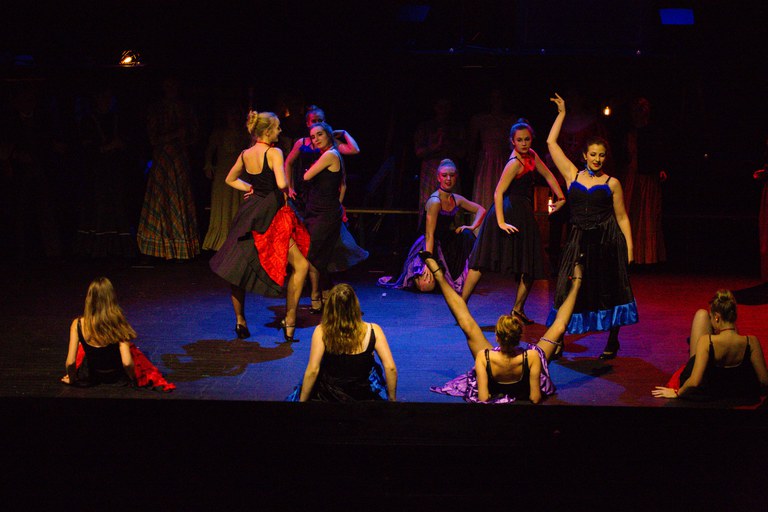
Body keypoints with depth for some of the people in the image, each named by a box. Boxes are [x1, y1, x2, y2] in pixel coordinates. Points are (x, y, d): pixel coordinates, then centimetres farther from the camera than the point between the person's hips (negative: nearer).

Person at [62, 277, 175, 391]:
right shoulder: (118, 324, -27)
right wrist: (133, 379, -7)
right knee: (132, 349, 30)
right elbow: (127, 362, -28)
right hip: (116, 377, -1)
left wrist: (72, 379, 0)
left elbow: (70, 362, -21)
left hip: (90, 376, 1)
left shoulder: (78, 324, -24)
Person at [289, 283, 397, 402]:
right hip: (362, 396, -2)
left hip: (328, 397, 2)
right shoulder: (373, 331, -15)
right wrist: (392, 399, -3)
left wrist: (302, 400, -7)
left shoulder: (321, 331, -17)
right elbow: (390, 368, -17)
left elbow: (312, 371, -18)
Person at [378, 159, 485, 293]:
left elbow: (481, 210, 13)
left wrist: (472, 226, -7)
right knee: (427, 286, -24)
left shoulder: (456, 199, 2)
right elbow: (430, 234, -24)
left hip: (446, 245, 7)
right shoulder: (435, 201, -20)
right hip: (428, 246, -7)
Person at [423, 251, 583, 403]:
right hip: (524, 389, 0)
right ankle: (576, 283, 31)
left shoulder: (483, 357, -43)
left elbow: (482, 398, -35)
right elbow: (536, 399, -30)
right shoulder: (532, 357, -43)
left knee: (468, 326, 0)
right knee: (558, 328, 4)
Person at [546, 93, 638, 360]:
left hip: (608, 241, -1)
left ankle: (612, 342, 16)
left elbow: (622, 217, 6)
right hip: (579, 241, 1)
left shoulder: (611, 183, 4)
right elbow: (551, 143, 9)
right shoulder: (572, 175, 7)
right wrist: (561, 115, 13)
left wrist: (629, 247, -1)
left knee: (609, 291, 3)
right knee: (568, 290, -3)